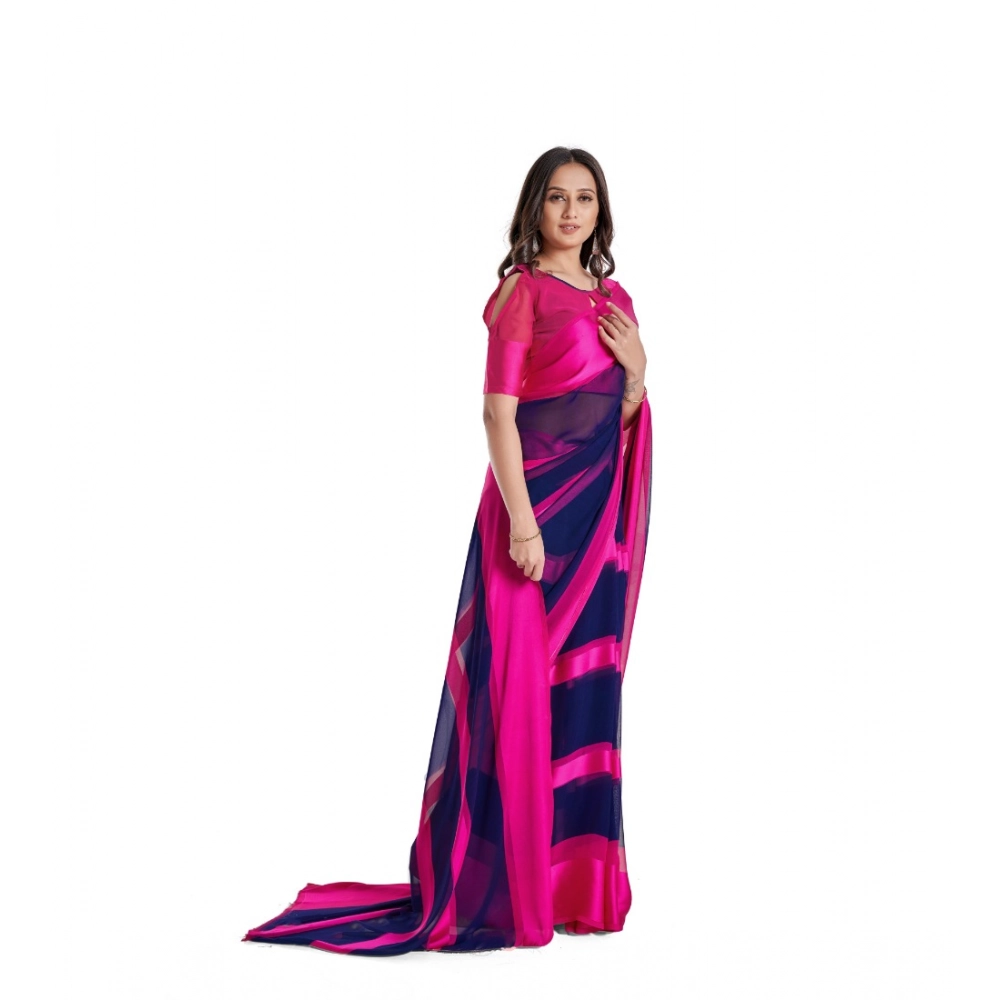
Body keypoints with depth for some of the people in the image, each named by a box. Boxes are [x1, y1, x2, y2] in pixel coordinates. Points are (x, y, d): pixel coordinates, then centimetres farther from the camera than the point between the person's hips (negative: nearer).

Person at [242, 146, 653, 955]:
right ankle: (504, 884, 5)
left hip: (602, 511, 7)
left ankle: (578, 874, 21)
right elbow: (498, 411, -12)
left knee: (589, 684, 10)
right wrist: (520, 517, -20)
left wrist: (638, 372, -3)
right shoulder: (521, 292, -4)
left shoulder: (615, 300, 15)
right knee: (521, 683, -4)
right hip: (538, 501, -7)